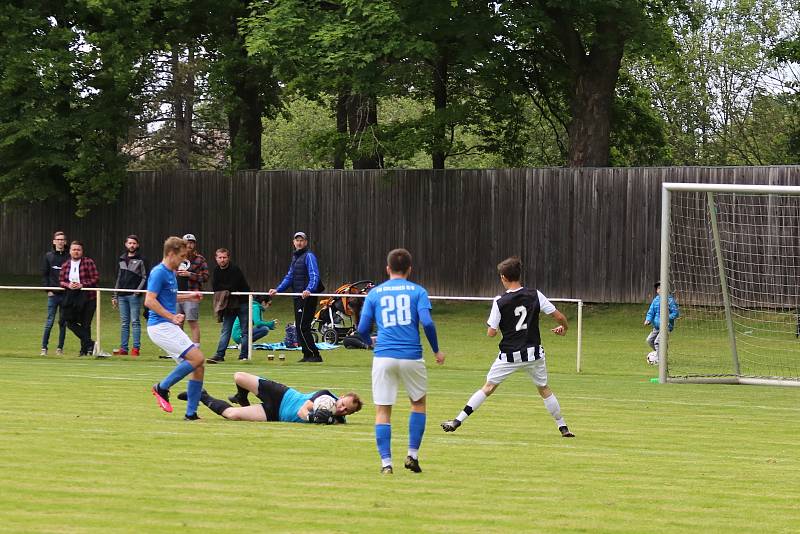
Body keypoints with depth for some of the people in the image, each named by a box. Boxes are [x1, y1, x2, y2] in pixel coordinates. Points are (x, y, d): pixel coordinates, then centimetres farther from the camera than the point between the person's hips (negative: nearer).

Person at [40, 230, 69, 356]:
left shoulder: (69, 257, 4)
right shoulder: (48, 256, 6)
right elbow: (44, 275, 7)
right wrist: (48, 290, -3)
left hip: (66, 294, 0)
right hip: (53, 294, 0)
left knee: (63, 322, 4)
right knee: (49, 322, -4)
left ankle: (60, 347, 10)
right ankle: (44, 347, 0)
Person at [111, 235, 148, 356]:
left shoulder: (141, 260, 2)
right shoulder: (122, 260, 17)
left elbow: (145, 278, -2)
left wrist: (138, 291, -13)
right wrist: (115, 296, 16)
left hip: (134, 296, -5)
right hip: (122, 296, 5)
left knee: (135, 322, -5)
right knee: (124, 323, 6)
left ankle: (136, 348, -4)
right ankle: (123, 348, 7)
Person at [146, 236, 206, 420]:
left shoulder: (170, 273, 17)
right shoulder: (159, 273, -12)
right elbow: (149, 301, -20)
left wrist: (188, 296, 23)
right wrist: (172, 317, -24)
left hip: (170, 328, 10)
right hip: (160, 327, -10)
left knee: (198, 367, 4)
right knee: (197, 358, -18)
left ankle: (191, 413, 6)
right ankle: (162, 388, -6)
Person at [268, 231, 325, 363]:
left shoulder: (309, 256, -8)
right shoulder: (295, 257, 20)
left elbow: (314, 276, -20)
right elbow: (289, 277, 25)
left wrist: (309, 289, -36)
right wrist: (277, 289, 15)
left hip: (307, 297, -9)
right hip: (298, 297, 9)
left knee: (303, 327, -12)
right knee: (300, 327, 9)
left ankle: (315, 355, -9)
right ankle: (307, 355, 14)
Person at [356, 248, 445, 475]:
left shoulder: (374, 293, 8)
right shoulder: (417, 291, 4)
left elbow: (362, 329, 7)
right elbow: (427, 323, -8)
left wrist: (370, 341, 29)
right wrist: (436, 350, 6)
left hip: (383, 357, 0)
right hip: (411, 356, 0)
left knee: (382, 411, 5)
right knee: (418, 403, 20)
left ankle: (386, 462, -4)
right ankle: (412, 455, 13)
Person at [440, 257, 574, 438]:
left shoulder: (500, 302, -9)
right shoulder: (535, 295, -4)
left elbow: (491, 333, -7)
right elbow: (559, 316, -1)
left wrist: (494, 327, 16)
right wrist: (563, 327, 21)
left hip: (509, 355, -2)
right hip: (534, 354, 2)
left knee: (488, 387, 6)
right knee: (544, 389, 17)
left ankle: (457, 421, 4)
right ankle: (563, 427, 20)